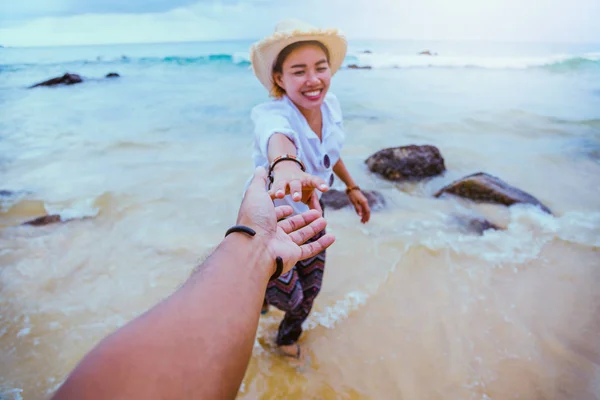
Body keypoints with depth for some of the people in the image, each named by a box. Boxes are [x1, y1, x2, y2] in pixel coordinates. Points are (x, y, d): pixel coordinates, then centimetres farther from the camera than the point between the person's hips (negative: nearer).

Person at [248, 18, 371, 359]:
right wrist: (286, 165, -80)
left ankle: (289, 337, 50)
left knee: (310, 287, 16)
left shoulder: (330, 103, -11)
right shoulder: (271, 114, -32)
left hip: (311, 209, 6)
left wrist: (352, 187, 13)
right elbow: (278, 137, -57)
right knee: (288, 296, 4)